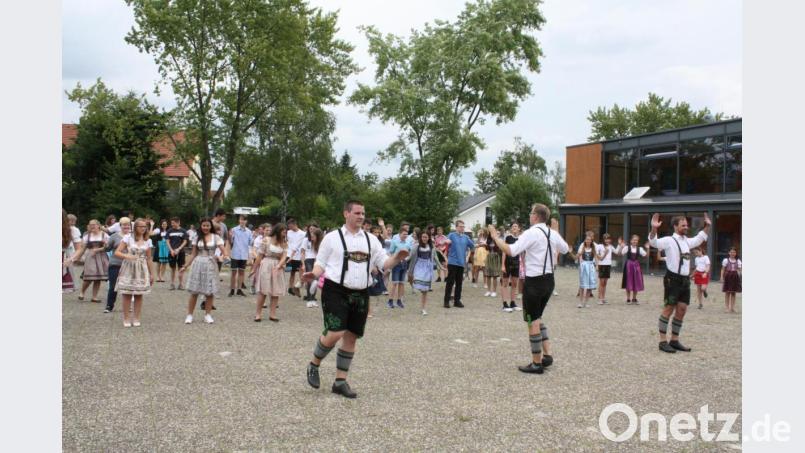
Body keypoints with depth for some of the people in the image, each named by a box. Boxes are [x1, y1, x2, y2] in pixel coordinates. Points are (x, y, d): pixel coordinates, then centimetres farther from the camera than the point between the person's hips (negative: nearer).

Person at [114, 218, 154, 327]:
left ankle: (136, 319, 12)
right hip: (128, 268, -3)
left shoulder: (147, 241, 7)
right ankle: (126, 319, 6)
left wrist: (151, 273, 14)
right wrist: (126, 256, -26)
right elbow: (117, 252, -8)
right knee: (127, 295, -3)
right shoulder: (128, 238, -3)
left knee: (139, 295, 3)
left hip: (142, 269, 3)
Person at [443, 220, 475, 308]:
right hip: (452, 262, -4)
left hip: (461, 263, 4)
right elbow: (447, 241, -16)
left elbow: (472, 246, 14)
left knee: (459, 282, 8)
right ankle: (446, 300, 2)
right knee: (450, 282, -3)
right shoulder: (452, 235, -2)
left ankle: (457, 300, 16)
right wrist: (446, 241, -39)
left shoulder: (466, 237, 11)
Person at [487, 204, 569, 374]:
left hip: (534, 281, -8)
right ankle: (547, 355, 17)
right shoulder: (552, 233, 7)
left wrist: (495, 237, -13)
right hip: (549, 280, 8)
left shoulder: (531, 233, -16)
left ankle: (537, 364, 5)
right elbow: (565, 249, 26)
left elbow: (510, 251, -25)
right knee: (538, 318, 22)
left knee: (533, 321, 0)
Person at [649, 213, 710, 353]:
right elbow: (653, 242, -24)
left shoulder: (687, 241, 17)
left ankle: (674, 340, 19)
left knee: (682, 310, 9)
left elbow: (699, 239, 36)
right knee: (668, 309, -6)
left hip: (685, 280, 8)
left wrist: (707, 226, 31)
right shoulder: (669, 241, -9)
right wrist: (654, 229, -40)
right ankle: (663, 341, -2)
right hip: (673, 279, -8)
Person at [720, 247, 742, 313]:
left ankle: (732, 308, 13)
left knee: (733, 293, 6)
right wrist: (722, 277, -8)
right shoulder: (726, 260, -1)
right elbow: (723, 269, 0)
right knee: (727, 293, 0)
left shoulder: (738, 261, 6)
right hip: (728, 276, -2)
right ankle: (727, 308, 5)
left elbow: (739, 270, 8)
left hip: (735, 277, 2)